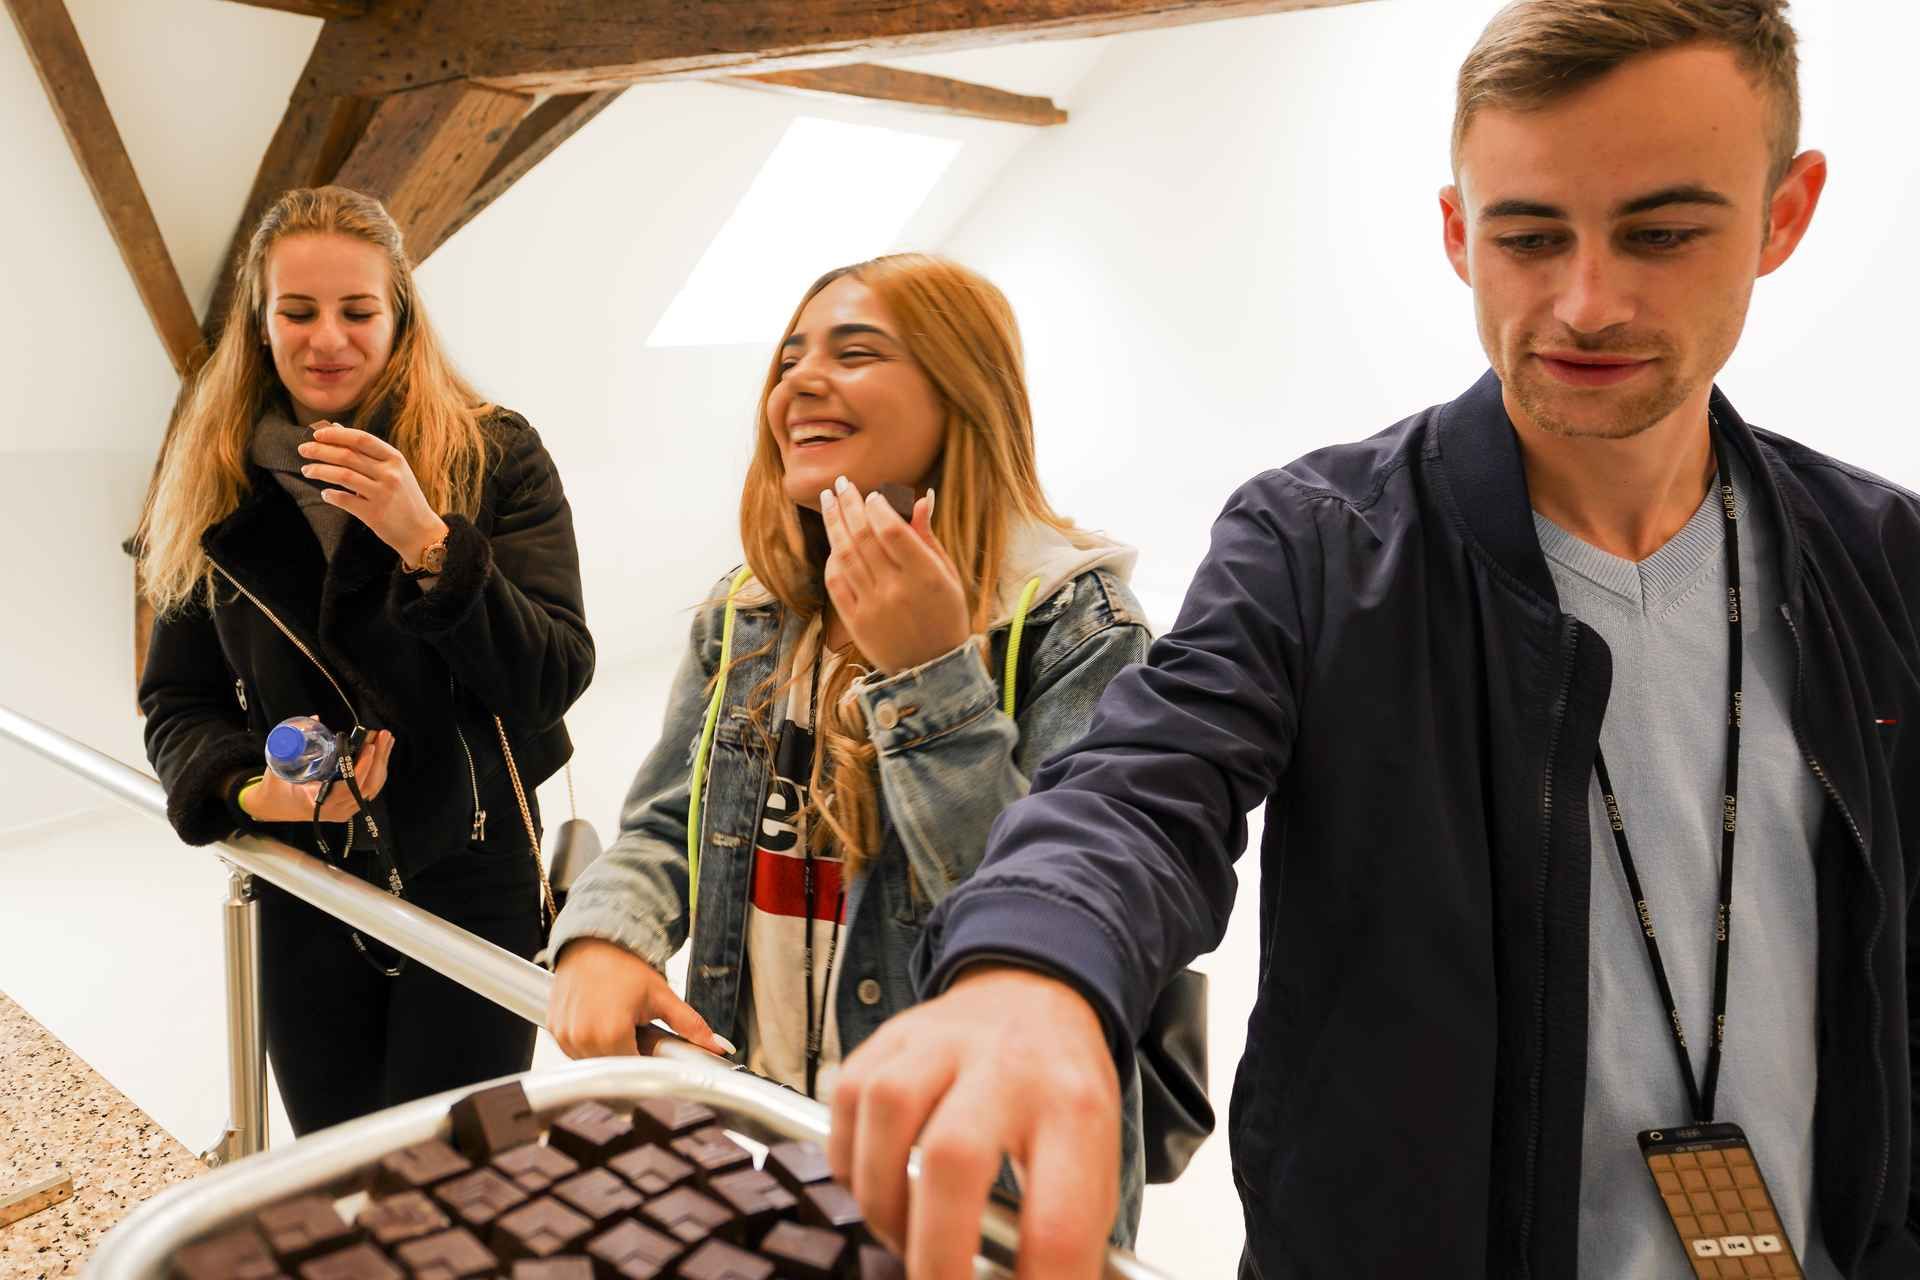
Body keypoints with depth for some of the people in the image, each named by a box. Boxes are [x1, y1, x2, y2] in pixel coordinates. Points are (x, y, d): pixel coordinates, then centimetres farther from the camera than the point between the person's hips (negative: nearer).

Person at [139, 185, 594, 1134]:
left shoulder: (494, 455, -7)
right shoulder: (213, 487, 3)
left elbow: (557, 678, -13)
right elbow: (176, 706, 6)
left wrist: (427, 544, -26)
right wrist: (250, 789, -15)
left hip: (471, 883, -3)